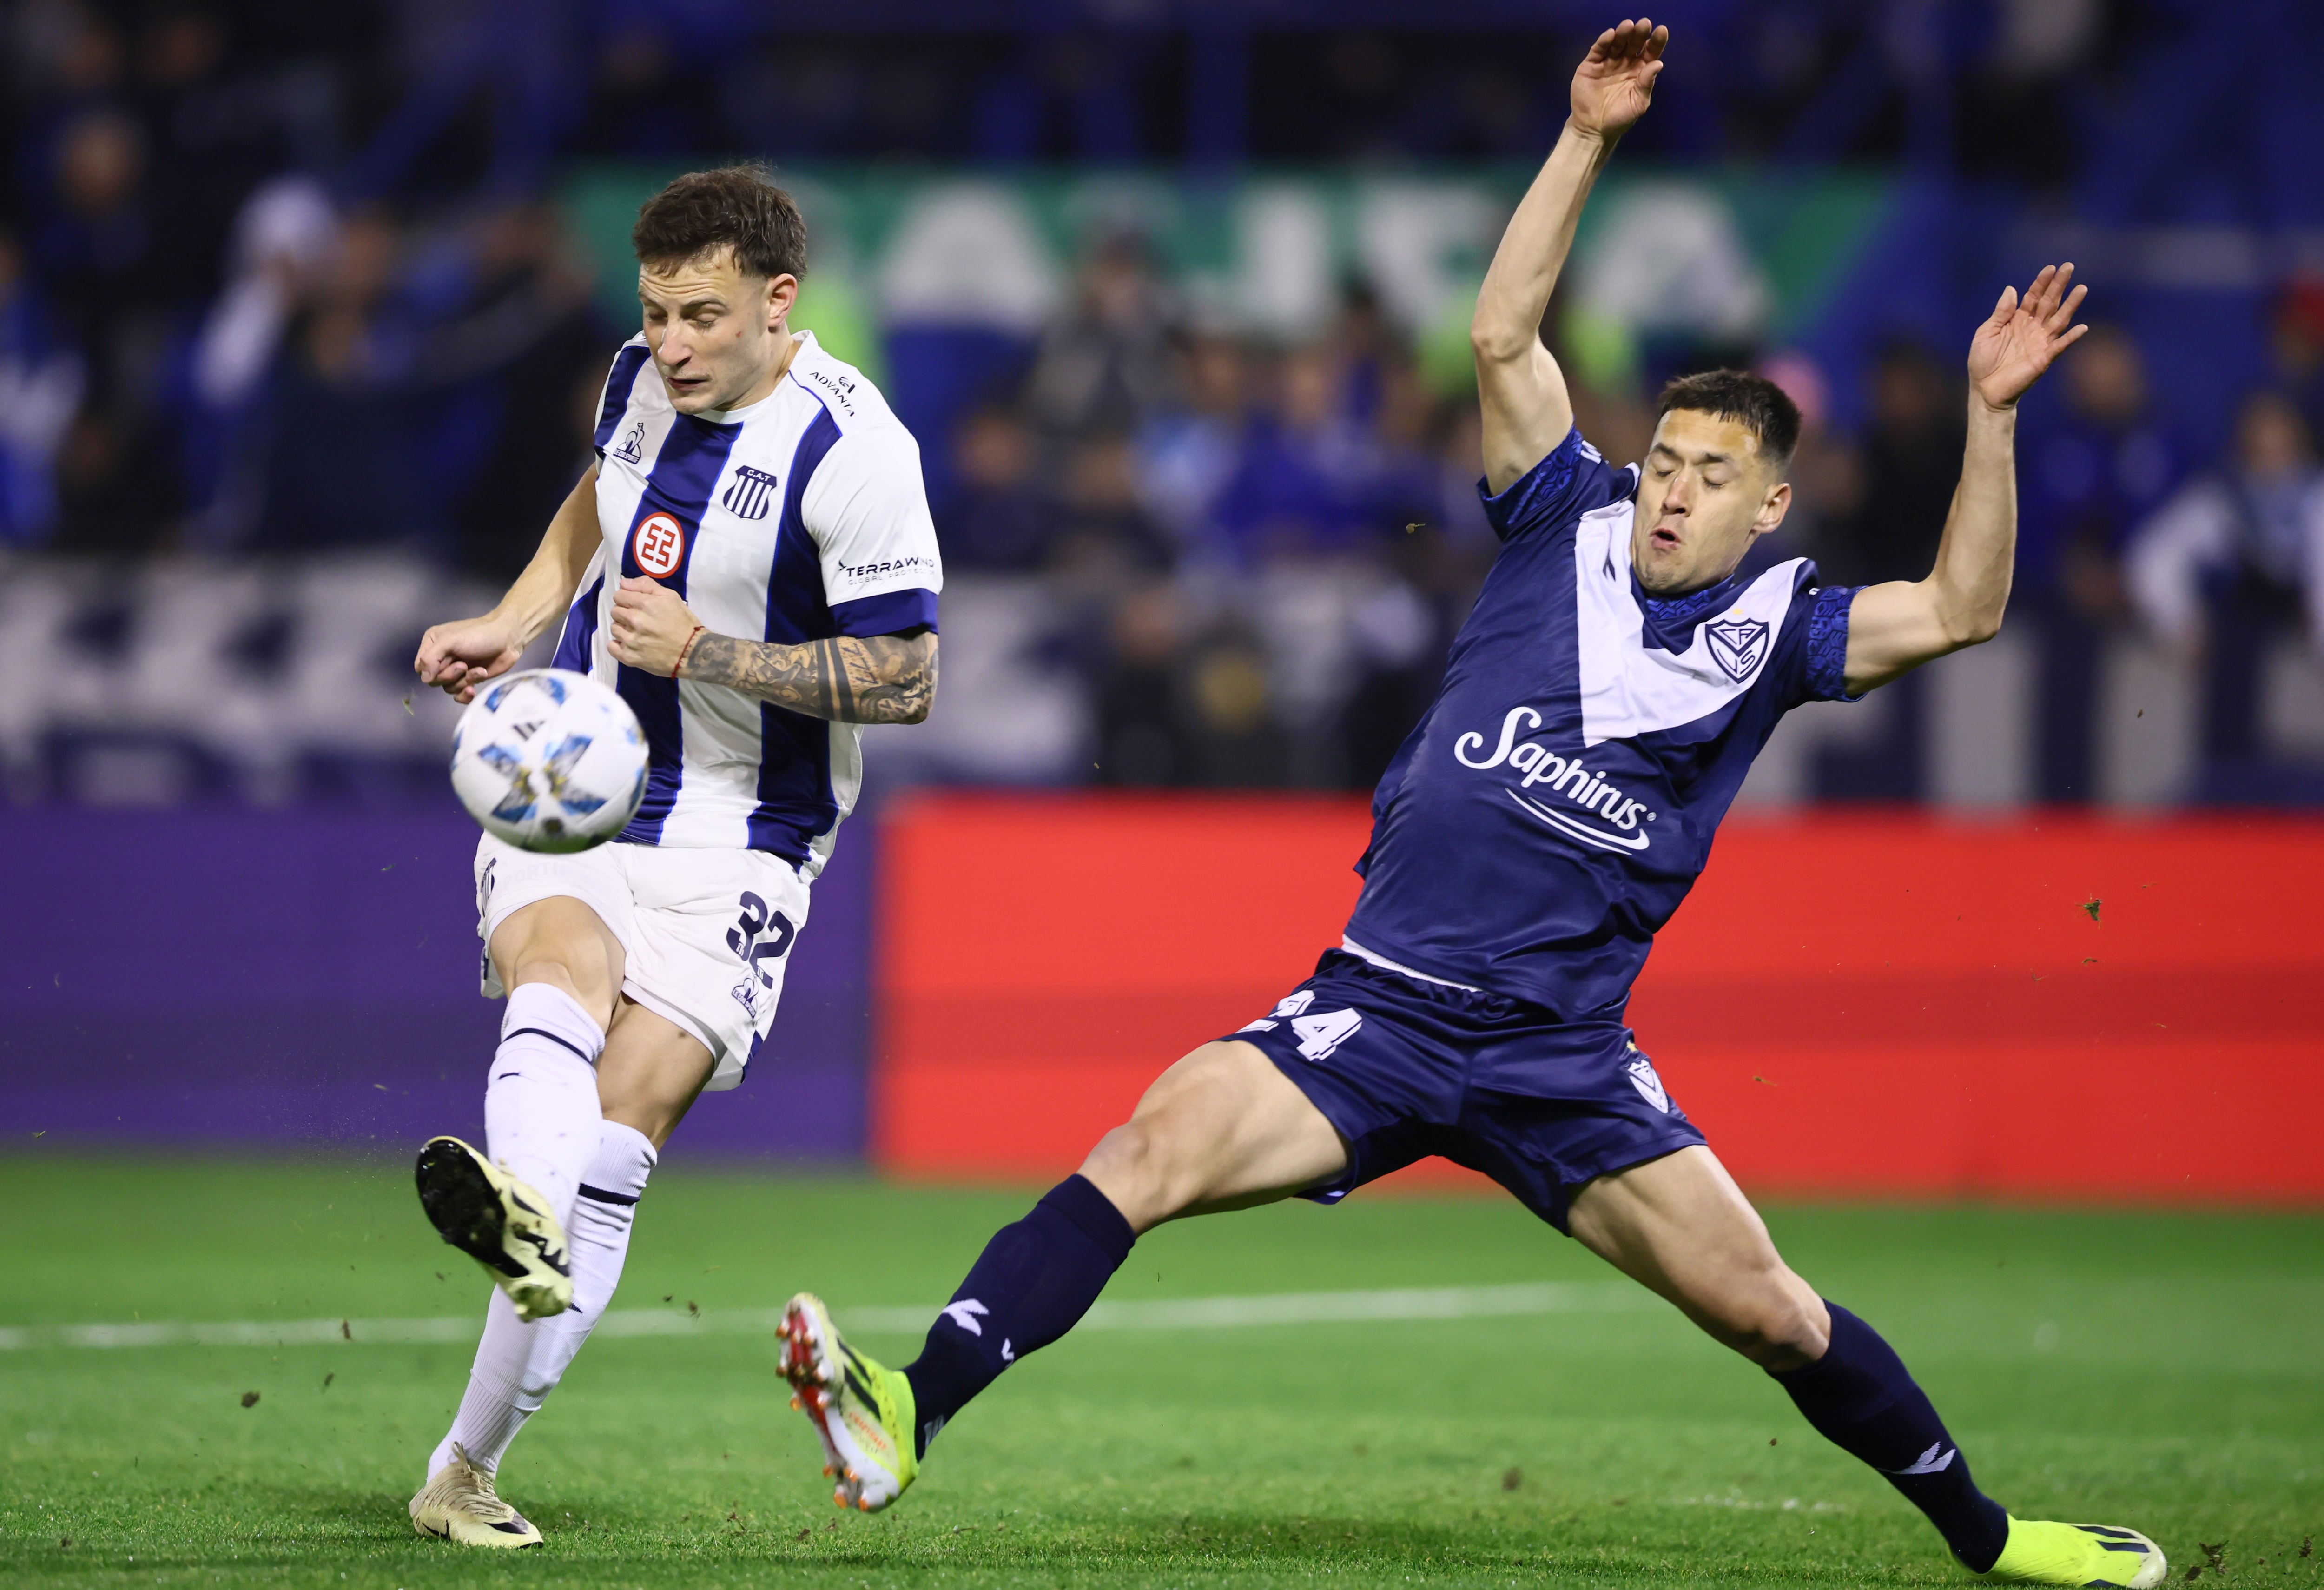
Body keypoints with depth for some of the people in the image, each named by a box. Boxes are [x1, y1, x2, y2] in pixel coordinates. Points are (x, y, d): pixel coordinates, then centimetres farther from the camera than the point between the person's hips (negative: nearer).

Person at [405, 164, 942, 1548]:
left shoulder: (851, 449, -14)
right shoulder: (642, 378, 5)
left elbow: (906, 680, -12)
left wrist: (706, 652, -20)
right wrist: (513, 624, 15)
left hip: (735, 837, -4)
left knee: (630, 1106, -15)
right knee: (563, 966, -29)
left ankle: (470, 1470, -10)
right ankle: (517, 1213, -63)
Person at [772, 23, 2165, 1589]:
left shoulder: (1777, 628, 5)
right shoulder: (1573, 523, 6)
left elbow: (1962, 608, -7)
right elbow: (1504, 334, -1)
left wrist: (1990, 413, -15)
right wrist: (1587, 139, -6)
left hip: (1562, 1058, 0)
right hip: (1375, 1015, 0)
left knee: (1768, 1310, -3)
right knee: (1151, 1150, -22)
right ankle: (908, 1418, -32)